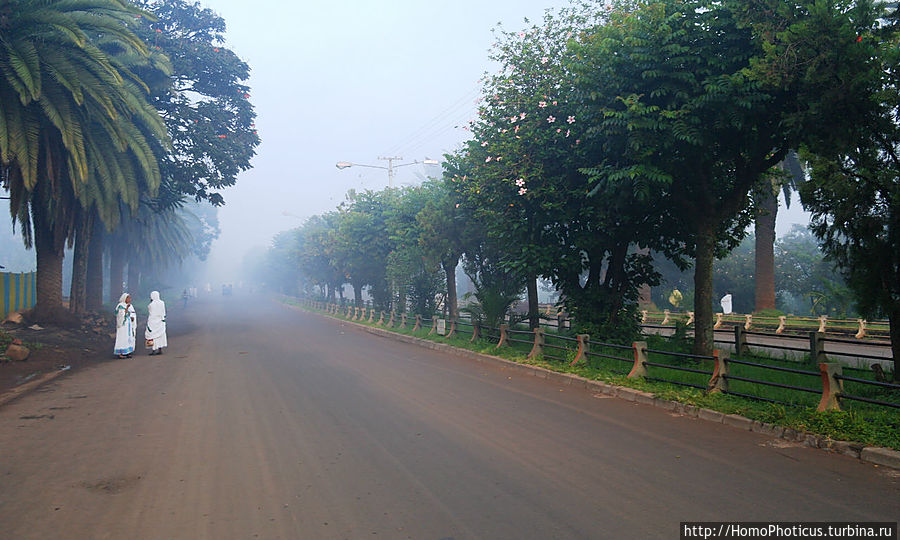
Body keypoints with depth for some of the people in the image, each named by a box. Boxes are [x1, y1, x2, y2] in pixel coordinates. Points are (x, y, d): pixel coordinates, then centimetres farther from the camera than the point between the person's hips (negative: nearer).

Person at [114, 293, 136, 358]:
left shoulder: (130, 306, 13)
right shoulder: (120, 306, -9)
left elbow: (133, 314, 11)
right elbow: (123, 314, -20)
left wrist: (133, 318, -10)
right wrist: (127, 307, -27)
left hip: (129, 325, 8)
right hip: (123, 324, -8)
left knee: (129, 338, 6)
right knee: (122, 338, -7)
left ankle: (127, 353, 10)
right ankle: (120, 353, -4)